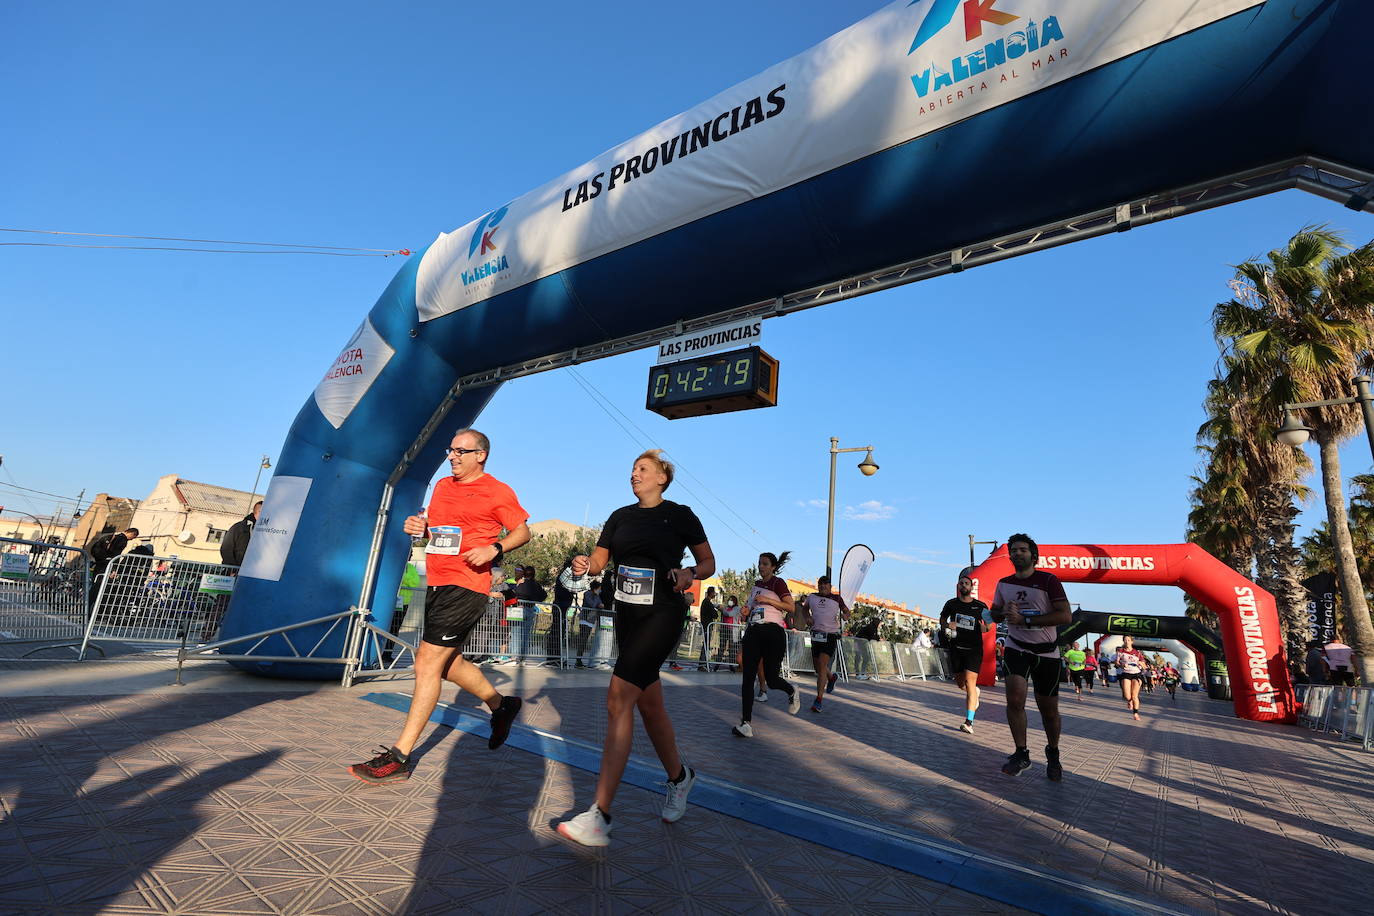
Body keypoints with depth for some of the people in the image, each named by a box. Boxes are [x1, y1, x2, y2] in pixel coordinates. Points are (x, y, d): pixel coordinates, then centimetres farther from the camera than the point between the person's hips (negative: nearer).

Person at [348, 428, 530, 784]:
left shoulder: (497, 492, -6)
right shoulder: (442, 487, 15)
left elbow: (523, 531, -2)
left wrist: (494, 548, -19)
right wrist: (418, 526, 3)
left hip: (466, 586, -8)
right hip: (437, 582, 9)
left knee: (427, 662, -8)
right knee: (448, 664, 17)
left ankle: (400, 757, 2)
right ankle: (501, 705, 37)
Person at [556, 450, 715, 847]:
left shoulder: (680, 515, -2)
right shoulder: (620, 516, 11)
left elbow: (709, 563, 3)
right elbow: (600, 560, 11)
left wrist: (690, 572, -17)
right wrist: (585, 564, -11)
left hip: (663, 613, -6)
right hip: (627, 613, 6)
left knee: (618, 700, -17)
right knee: (648, 704, 15)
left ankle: (599, 817, -13)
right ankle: (679, 776, 39)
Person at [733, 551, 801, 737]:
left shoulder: (778, 582, 0)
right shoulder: (757, 584, 19)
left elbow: (790, 606, -9)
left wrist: (767, 600, -15)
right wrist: (747, 610, 10)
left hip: (773, 632, -6)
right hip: (753, 632, 6)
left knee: (771, 679, -2)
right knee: (747, 677, -5)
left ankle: (792, 691, 33)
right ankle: (746, 724, -3)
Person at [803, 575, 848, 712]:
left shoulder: (837, 599, 4)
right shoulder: (812, 597, 9)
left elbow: (846, 610, 18)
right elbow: (805, 608, 27)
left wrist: (844, 615, -5)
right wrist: (808, 618, 7)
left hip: (831, 635, -4)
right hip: (816, 635, 4)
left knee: (822, 666, -16)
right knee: (817, 667, 11)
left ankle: (818, 700, -13)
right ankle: (831, 677, 46)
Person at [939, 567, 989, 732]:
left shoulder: (980, 606, -2)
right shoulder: (951, 603, 2)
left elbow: (989, 624, 9)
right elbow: (942, 618, 18)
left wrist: (985, 627, -14)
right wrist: (946, 626, -4)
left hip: (974, 649, -3)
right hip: (956, 648, 3)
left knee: (969, 681, -14)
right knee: (960, 682, 14)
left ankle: (969, 722, -14)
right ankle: (975, 692, 50)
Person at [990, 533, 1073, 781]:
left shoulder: (1048, 580, -9)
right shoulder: (1004, 584, 5)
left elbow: (1066, 616, -18)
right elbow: (994, 612, 19)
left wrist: (1025, 619, -23)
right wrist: (1005, 612, -6)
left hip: (1046, 652, -2)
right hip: (1016, 648, 2)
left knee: (1049, 709, 9)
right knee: (1014, 699, -17)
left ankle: (1053, 755, 34)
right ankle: (1021, 754, -1)